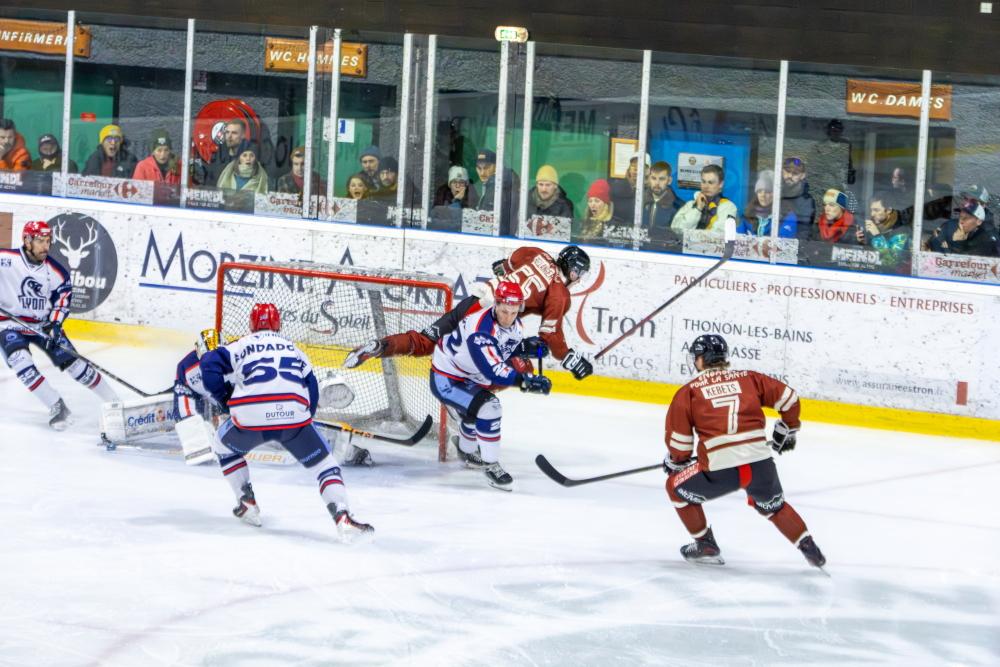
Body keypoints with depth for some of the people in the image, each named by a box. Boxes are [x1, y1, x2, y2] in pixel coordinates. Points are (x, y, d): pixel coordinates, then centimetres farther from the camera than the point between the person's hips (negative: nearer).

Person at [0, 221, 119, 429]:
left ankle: (113, 402, 11)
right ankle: (56, 407, -21)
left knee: (72, 361, -2)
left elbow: (62, 300, 1)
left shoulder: (56, 272, -7)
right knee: (20, 359, -28)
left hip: (44, 324, 3)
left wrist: (54, 325, -15)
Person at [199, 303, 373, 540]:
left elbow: (210, 363, 8)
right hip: (294, 416, 1)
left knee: (225, 447, 31)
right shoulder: (293, 348, 29)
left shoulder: (240, 346, 22)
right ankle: (343, 518, -9)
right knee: (323, 464, 12)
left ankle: (247, 503, 26)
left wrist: (223, 397, 19)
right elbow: (311, 385, 27)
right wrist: (305, 420, 37)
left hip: (250, 418, -1)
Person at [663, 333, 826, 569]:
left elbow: (679, 438, 4)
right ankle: (809, 548, 23)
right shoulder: (748, 379, 14)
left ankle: (705, 545, 25)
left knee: (676, 488, 23)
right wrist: (788, 430, 31)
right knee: (773, 506, 33)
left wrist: (676, 462, 25)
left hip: (720, 470, -4)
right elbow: (788, 398, 13)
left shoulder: (689, 391, 7)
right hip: (760, 464, 4)